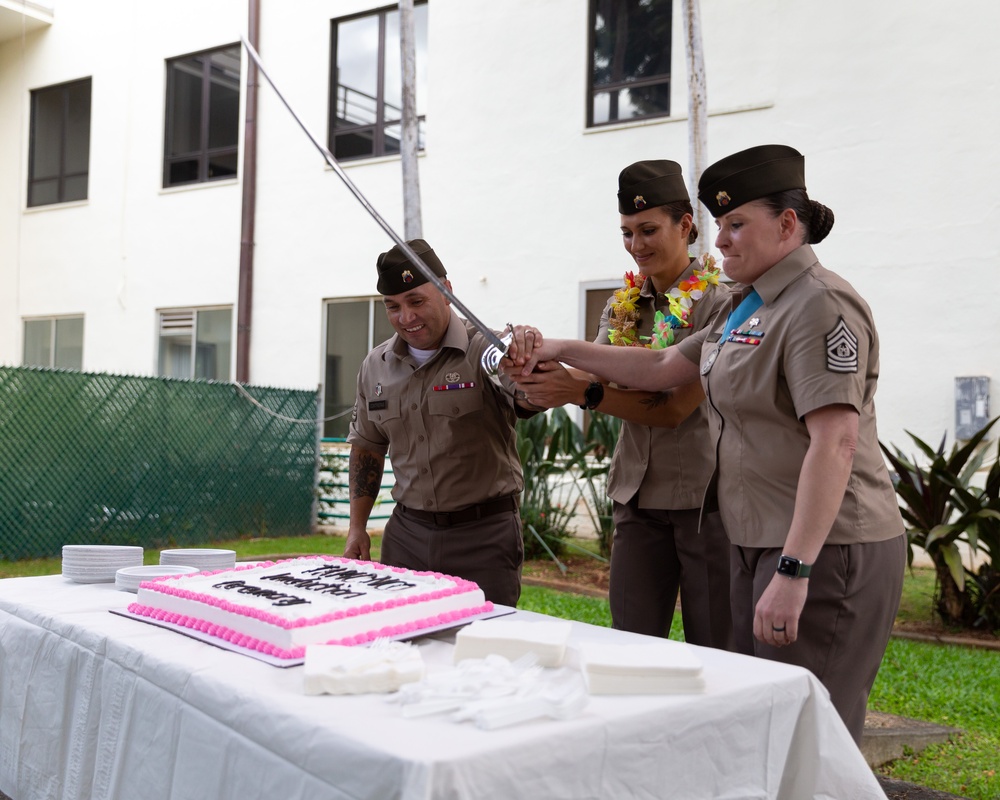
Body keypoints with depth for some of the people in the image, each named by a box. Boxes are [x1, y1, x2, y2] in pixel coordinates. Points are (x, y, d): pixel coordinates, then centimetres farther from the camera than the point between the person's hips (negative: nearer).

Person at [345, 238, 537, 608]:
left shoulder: (484, 349, -11)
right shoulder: (375, 366, 7)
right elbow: (367, 446, 18)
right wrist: (357, 526, 13)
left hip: (483, 534, -4)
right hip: (407, 532, 5)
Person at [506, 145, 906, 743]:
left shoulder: (820, 305, -14)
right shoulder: (751, 308, 17)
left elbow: (836, 442, -23)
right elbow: (664, 368, 23)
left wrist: (793, 571, -26)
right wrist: (560, 351, 17)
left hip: (824, 549, -10)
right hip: (761, 544, 10)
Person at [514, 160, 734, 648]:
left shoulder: (717, 302, -11)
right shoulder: (623, 304, 10)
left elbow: (675, 408, -17)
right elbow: (600, 378, -1)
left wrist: (582, 392, -23)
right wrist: (543, 362, -20)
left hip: (704, 496, -6)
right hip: (636, 494, 6)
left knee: (714, 652, 5)